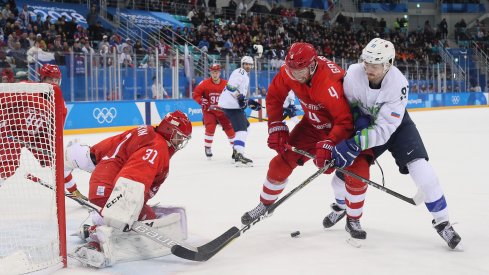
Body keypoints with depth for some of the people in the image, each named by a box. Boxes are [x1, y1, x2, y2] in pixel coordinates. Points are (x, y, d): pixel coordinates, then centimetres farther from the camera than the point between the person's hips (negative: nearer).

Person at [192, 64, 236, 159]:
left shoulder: (226, 84, -10)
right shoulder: (204, 84, -12)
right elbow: (196, 94, -7)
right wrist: (202, 102, -21)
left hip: (222, 111, 2)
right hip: (209, 111, -1)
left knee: (229, 129, 0)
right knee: (210, 128, -17)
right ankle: (207, 147, 0)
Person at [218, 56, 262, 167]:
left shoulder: (245, 76, 26)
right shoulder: (240, 72, -7)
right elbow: (231, 86, -22)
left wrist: (250, 102, 19)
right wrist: (240, 97, -23)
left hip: (232, 104, 11)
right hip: (231, 104, -11)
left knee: (245, 125, 25)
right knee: (242, 129, -21)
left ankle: (237, 149, 28)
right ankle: (239, 155, -34)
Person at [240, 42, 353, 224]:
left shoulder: (330, 84, -39)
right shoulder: (289, 71, -20)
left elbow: (344, 121, -39)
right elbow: (274, 96, -3)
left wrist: (328, 145, -49)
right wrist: (276, 127, -9)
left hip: (338, 125, -5)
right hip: (312, 123, 5)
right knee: (282, 161, 1)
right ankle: (265, 204, 21)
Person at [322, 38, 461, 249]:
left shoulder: (398, 85, -34)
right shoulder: (353, 73, -27)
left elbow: (384, 129, -35)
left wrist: (353, 146, -43)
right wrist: (357, 118, -24)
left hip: (396, 125, -2)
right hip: (364, 124, 2)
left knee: (421, 170, -17)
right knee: (351, 167, -9)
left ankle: (442, 222, -2)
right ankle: (342, 206, 25)